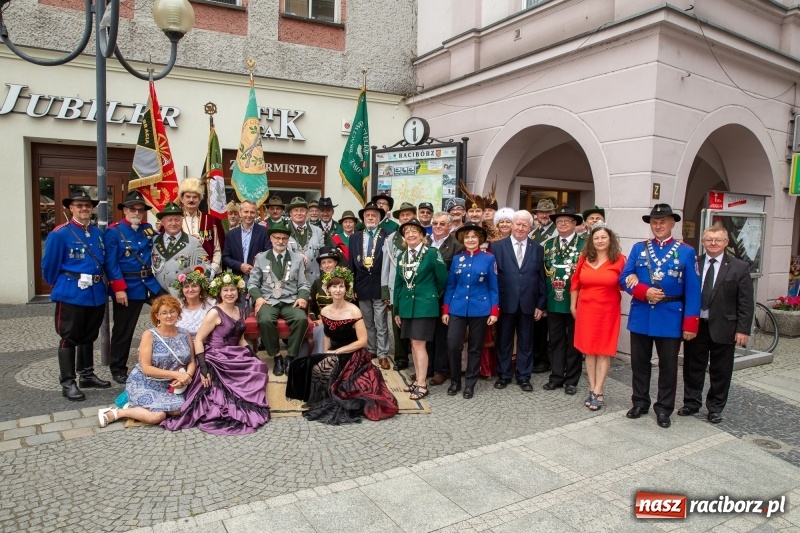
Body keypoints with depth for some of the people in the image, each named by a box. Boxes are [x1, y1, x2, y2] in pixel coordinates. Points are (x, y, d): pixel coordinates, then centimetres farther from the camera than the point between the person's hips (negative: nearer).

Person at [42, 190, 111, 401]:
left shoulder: (98, 233, 9)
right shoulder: (59, 234, -9)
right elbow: (49, 265, -3)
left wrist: (99, 284, 14)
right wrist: (58, 286, 8)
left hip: (96, 293, 6)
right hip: (71, 294, -6)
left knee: (89, 336, 16)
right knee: (69, 338, 2)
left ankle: (87, 375, 28)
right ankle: (67, 383, 10)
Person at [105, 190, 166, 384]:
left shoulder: (148, 230, 10)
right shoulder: (114, 231, -7)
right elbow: (111, 263, -13)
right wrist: (119, 288, -20)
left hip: (150, 283, 5)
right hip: (127, 288, -5)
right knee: (123, 331, 6)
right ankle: (118, 370, 22)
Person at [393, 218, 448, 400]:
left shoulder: (432, 253, -9)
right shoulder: (401, 256, 10)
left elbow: (442, 279, -4)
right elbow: (398, 283, 12)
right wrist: (396, 309, 11)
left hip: (425, 305, -6)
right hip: (407, 305, 6)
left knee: (419, 343, -6)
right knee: (413, 344, 11)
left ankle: (422, 384, 2)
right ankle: (419, 380, 21)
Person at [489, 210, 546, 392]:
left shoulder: (537, 249, 6)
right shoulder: (497, 246, 0)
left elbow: (541, 278, 5)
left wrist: (541, 304, 1)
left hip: (528, 304, 2)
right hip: (505, 303, -1)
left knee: (526, 342, 11)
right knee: (504, 341, 10)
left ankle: (524, 377, 23)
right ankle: (503, 375, 23)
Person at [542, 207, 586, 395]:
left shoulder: (585, 244, -4)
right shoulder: (548, 245, 10)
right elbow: (544, 272, 10)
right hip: (554, 301, 4)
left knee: (574, 341, 8)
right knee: (555, 341, 10)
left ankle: (571, 380, 18)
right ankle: (556, 377, 21)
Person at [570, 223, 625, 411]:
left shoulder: (619, 259, -6)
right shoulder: (584, 258, 3)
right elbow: (575, 282, 10)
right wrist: (573, 305, 10)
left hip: (608, 311, -3)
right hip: (586, 309, 3)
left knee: (604, 351, 2)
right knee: (589, 350, 7)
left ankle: (598, 393, 9)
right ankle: (592, 390, 16)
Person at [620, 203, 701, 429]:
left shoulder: (686, 252, -3)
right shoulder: (639, 248, 4)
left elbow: (692, 290, -5)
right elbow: (624, 279, 1)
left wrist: (690, 324, -10)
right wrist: (644, 292, -18)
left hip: (670, 319, -2)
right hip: (640, 317, 2)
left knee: (668, 365, 9)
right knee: (639, 362, 12)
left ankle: (663, 408, 22)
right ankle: (640, 402, 27)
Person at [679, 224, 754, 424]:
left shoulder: (740, 267, -2)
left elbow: (746, 302, -3)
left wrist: (743, 329, -9)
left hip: (723, 327, -1)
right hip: (695, 325, 1)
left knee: (720, 371, 10)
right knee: (693, 368, 12)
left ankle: (715, 408, 26)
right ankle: (691, 403, 28)